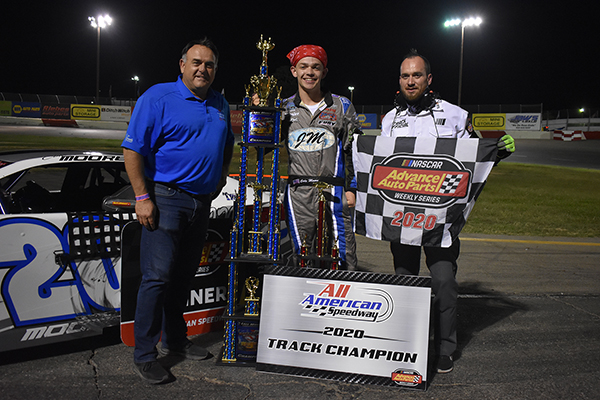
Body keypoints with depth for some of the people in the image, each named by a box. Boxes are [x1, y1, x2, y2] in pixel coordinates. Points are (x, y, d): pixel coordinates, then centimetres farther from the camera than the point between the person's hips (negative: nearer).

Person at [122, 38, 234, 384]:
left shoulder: (220, 105, 14)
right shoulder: (158, 97, -7)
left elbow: (227, 146, 30)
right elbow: (133, 150, -11)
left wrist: (221, 177, 16)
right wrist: (142, 197, -15)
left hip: (202, 202, 7)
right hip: (166, 198, -6)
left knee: (184, 276, 14)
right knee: (157, 277, -7)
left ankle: (175, 340, 28)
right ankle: (144, 356, 5)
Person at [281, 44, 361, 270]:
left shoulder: (342, 106, 9)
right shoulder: (285, 109, 12)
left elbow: (354, 151, 9)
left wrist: (351, 189, 2)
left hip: (334, 192, -1)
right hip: (298, 195, 2)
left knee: (344, 258, -4)